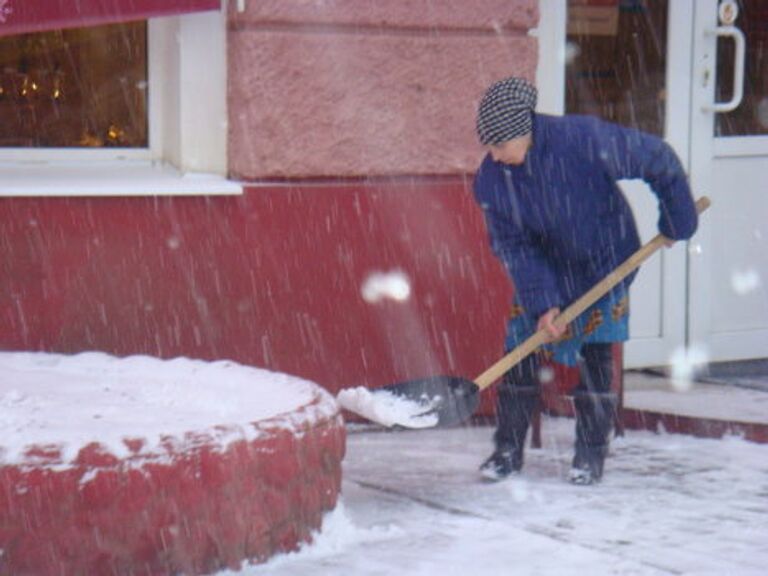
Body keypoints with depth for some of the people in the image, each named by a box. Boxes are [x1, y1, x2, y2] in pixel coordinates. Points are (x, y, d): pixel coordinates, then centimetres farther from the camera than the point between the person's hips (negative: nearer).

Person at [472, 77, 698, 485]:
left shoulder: (586, 141, -32)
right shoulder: (490, 179, -20)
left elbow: (659, 160, -19)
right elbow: (513, 246, -14)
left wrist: (677, 222, -8)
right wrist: (541, 304, -24)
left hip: (604, 262, -3)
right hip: (544, 271, 3)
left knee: (595, 356, -5)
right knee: (520, 350, -3)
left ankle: (591, 454, 7)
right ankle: (507, 449, 9)